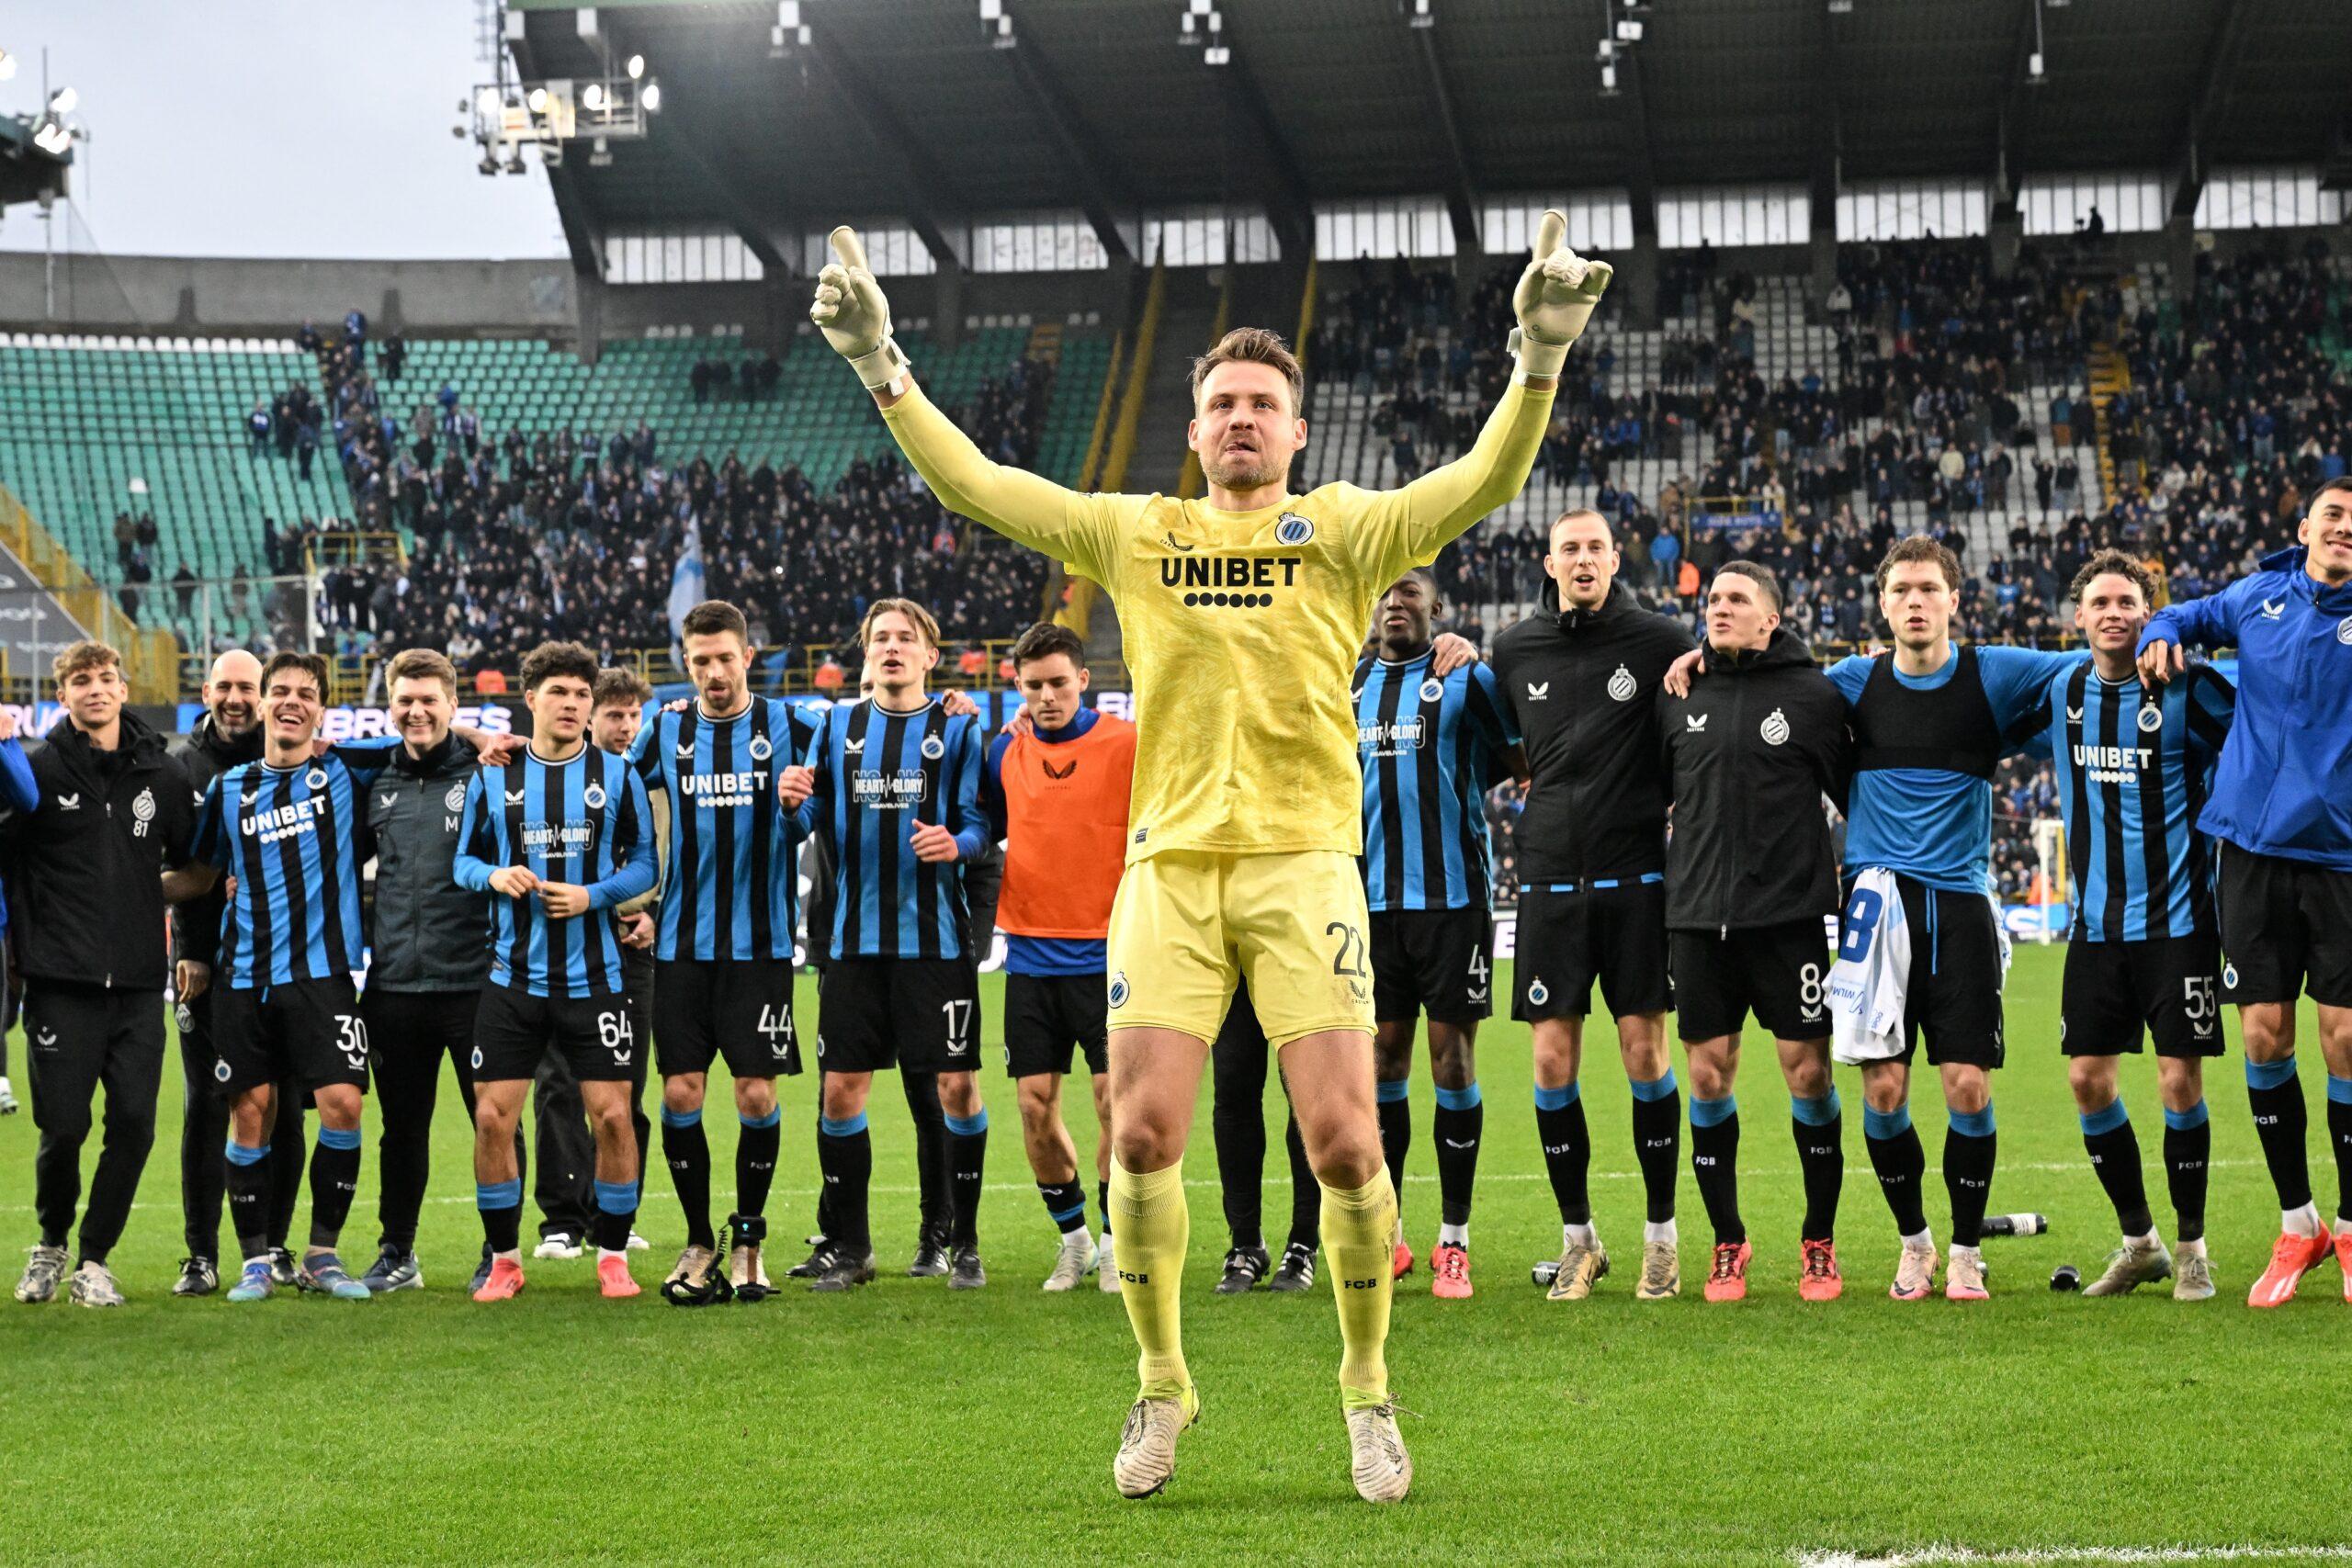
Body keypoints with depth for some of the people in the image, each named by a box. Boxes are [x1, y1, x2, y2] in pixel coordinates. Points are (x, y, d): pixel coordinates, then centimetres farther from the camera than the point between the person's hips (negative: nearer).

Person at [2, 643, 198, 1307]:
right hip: (61, 984, -2)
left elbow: (195, 864, 19)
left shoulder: (164, 775, 10)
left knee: (133, 1126, -4)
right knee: (63, 1127, -4)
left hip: (139, 984, 3)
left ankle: (93, 1258, 13)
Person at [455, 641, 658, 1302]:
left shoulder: (616, 775, 3)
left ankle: (613, 1258, 12)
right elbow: (463, 859, 11)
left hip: (595, 978, -1)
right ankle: (504, 1259, 13)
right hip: (513, 978, 1)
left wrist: (594, 894, -13)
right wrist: (493, 876, -11)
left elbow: (644, 862, 4)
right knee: (492, 1118, -2)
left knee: (613, 1116, -3)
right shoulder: (493, 778, 5)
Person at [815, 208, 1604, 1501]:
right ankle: (1160, 1383, 16)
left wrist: (1541, 353, -21)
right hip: (1169, 862, 2)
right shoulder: (1134, 534, 12)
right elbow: (971, 484, 10)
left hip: (1303, 860, -2)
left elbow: (1484, 481, -7)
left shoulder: (1342, 530, 6)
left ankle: (1368, 1394, 11)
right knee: (1144, 1136, -5)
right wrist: (879, 366, 2)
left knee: (1342, 1139, -9)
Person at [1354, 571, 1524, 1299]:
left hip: (1452, 897, -4)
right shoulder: (1350, 685, 12)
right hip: (1373, 900, 4)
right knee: (1381, 1055, 5)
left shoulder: (1466, 678, -1)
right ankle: (1386, 1236, 13)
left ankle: (1454, 1242, 5)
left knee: (1452, 1058, -1)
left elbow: (1528, 766, 2)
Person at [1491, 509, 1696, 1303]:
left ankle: (1661, 1235, 11)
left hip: (1634, 877, -2)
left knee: (1644, 1051, -1)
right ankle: (1578, 1239, 12)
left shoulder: (1659, 642, -2)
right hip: (1548, 879, 3)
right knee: (1553, 1059, 0)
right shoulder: (1514, 650, 7)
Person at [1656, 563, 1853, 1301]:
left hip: (1788, 914, -3)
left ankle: (1819, 1241, 13)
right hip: (1698, 915, 3)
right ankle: (1728, 1242, 16)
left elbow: (1855, 793, 3)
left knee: (1807, 1072, 0)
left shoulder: (1814, 694, -1)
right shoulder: (1679, 695, 8)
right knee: (1708, 1075, 4)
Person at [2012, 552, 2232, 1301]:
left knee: (2180, 1080, -4)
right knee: (2088, 1079, 4)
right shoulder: (2059, 694, 5)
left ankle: (2191, 1247, 13)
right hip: (2096, 923, 4)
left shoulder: (2189, 690, -8)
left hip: (2176, 920, -4)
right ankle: (2139, 1242, 20)